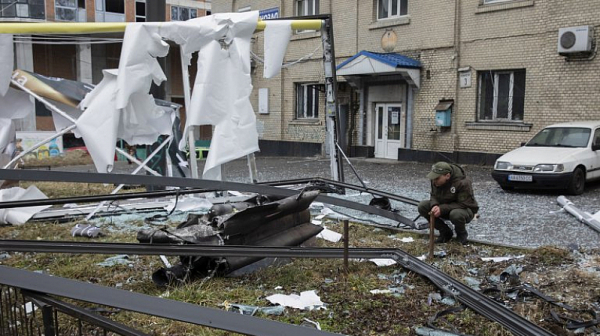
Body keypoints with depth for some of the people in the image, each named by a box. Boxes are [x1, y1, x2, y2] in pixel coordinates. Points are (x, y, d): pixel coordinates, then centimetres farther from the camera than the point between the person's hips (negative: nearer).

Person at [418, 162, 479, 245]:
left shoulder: (463, 183, -29)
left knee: (456, 214, -41)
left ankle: (461, 234, -3)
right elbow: (434, 196, 0)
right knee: (422, 206, -15)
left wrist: (442, 209, -35)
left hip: (465, 209, -6)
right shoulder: (435, 180, -12)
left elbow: (464, 204, -28)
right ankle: (445, 232, 1)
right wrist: (434, 205, -25)